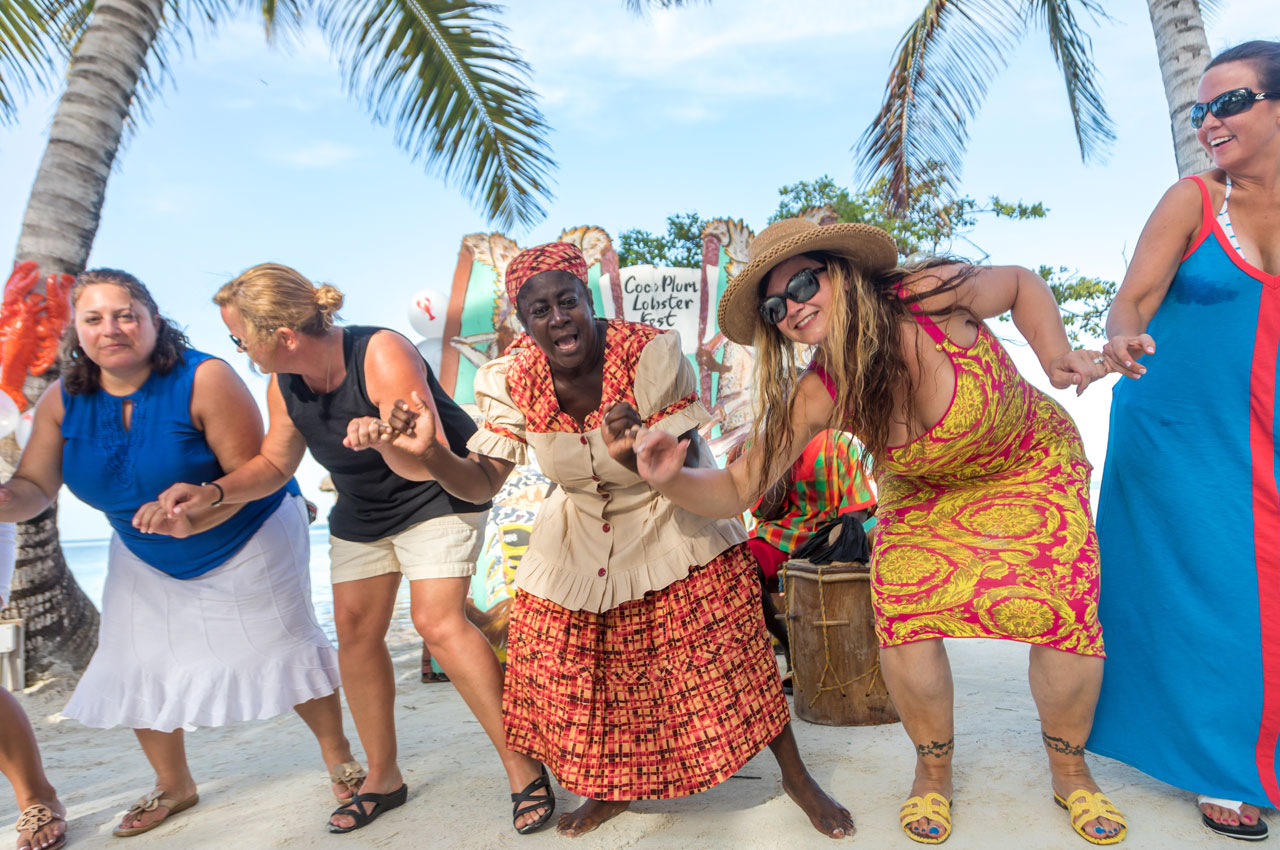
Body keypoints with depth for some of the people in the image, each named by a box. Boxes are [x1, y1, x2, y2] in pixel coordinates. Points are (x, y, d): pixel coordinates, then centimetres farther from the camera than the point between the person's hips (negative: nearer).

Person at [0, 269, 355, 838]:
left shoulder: (204, 379, -26)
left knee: (283, 649, 1)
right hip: (145, 560, 6)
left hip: (247, 544, -5)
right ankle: (174, 787, 34)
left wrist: (193, 519, -42)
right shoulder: (62, 401, -9)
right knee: (138, 673, 10)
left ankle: (338, 755, 23)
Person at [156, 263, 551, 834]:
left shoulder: (383, 355, -30)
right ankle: (383, 779, 20)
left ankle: (524, 769, -9)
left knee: (437, 621, -20)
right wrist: (212, 492, -12)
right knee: (355, 629, 3)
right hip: (361, 510, 8)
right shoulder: (284, 384, -7)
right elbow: (275, 463, 6)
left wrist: (382, 440, -55)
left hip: (436, 494, -7)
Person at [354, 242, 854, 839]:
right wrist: (430, 453, -33)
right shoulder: (512, 381, -15)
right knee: (560, 661, 4)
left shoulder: (652, 353, -26)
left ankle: (795, 774, 20)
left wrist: (635, 454, -47)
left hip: (675, 523, -3)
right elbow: (481, 483, -12)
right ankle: (613, 787, 32)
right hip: (583, 533, 4)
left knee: (727, 654, -7)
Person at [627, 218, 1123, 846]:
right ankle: (933, 773, 13)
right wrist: (671, 480, -43)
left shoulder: (931, 295, -30)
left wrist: (1054, 358, -22)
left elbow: (1021, 283, -8)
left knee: (1065, 615, -15)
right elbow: (737, 489, -23)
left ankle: (1070, 772, 17)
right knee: (904, 618, -17)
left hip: (1031, 460, -1)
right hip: (923, 492, 1)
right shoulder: (814, 398, -24)